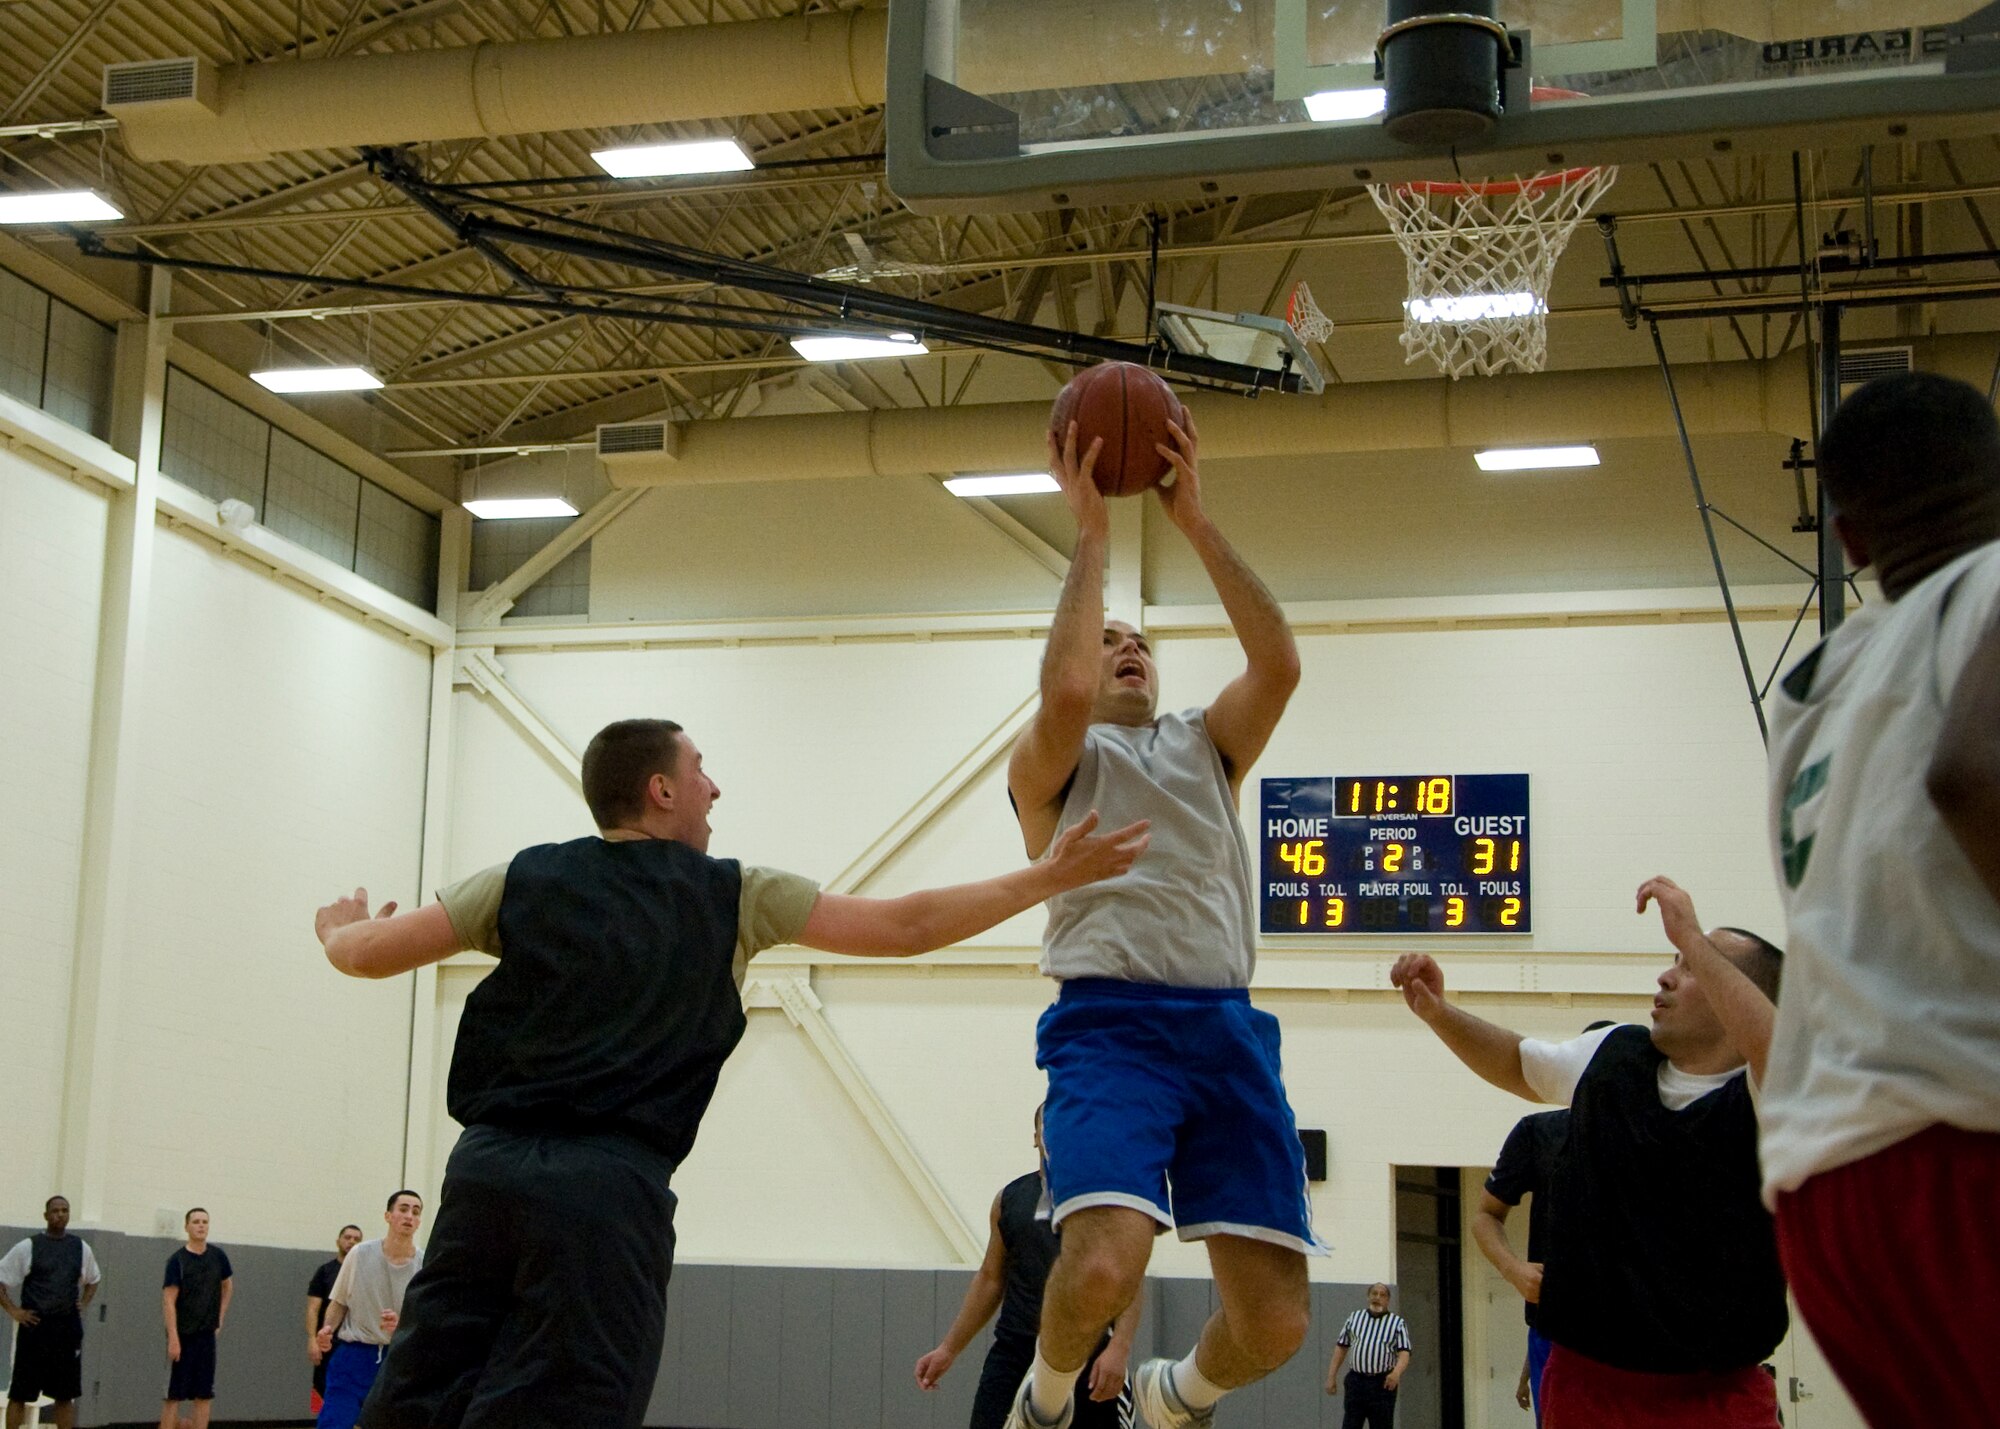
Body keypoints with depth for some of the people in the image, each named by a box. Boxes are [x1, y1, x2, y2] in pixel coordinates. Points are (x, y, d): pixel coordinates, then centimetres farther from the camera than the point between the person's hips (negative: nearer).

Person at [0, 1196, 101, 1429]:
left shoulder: (81, 1247, 9)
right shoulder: (28, 1247, -3)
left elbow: (93, 1279, 25)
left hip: (68, 1329, 3)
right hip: (35, 1328, -3)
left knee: (65, 1393, 7)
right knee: (20, 1393, -1)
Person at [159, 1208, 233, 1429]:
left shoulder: (218, 1256, 4)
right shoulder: (177, 1260, -10)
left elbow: (228, 1286, 20)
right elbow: (168, 1300, -14)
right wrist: (173, 1338, -19)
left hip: (207, 1335, 4)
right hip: (183, 1335, -4)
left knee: (204, 1394, 5)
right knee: (174, 1394, -2)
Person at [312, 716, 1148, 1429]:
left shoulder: (523, 879, 13)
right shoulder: (734, 897, 8)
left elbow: (368, 955, 13)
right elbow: (906, 927, 9)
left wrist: (335, 925, 38)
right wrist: (1052, 876, 16)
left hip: (488, 1167, 3)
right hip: (611, 1185, -3)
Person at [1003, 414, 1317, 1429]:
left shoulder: (1205, 746, 25)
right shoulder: (1049, 764, 13)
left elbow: (1280, 664, 5)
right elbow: (1065, 692, -11)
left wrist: (1194, 521, 3)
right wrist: (1091, 533, -3)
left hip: (1227, 1026, 4)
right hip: (1110, 1022, -4)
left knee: (1276, 1322, -5)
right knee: (1104, 1266, -28)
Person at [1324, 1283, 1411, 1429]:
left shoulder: (1398, 1323, 5)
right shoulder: (1354, 1318, 13)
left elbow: (1404, 1353, -7)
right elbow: (1341, 1347, 14)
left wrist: (1397, 1372, -28)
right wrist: (1331, 1376, 6)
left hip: (1383, 1384, -2)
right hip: (1356, 1382, 2)